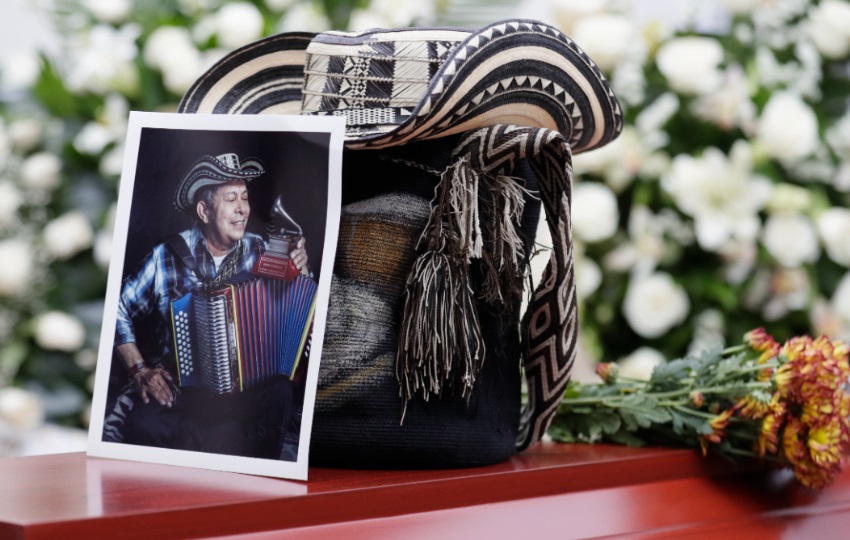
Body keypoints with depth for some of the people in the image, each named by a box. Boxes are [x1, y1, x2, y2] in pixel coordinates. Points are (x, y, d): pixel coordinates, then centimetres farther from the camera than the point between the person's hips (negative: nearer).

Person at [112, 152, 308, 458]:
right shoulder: (168, 256, -3)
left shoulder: (259, 251, 3)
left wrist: (300, 272, -13)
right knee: (145, 427, -33)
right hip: (175, 385, -2)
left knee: (280, 393, -31)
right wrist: (139, 369, -3)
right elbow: (119, 310, 5)